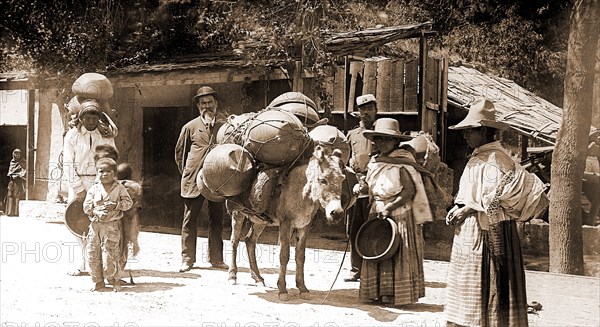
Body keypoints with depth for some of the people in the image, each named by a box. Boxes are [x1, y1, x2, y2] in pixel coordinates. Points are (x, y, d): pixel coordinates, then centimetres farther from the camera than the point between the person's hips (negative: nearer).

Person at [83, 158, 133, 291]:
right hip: (96, 224, 3)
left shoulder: (119, 188, 1)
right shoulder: (94, 189, 6)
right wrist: (97, 212, -15)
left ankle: (114, 280, 11)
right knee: (93, 253, 4)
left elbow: (129, 203, -1)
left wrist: (116, 205, -16)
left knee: (109, 253, -8)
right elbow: (86, 206, 2)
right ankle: (98, 281, 18)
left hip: (112, 226, -3)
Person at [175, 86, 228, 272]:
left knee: (216, 220, 6)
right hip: (194, 180, -1)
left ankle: (216, 258, 14)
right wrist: (185, 173, 11)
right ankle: (187, 259, 7)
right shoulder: (190, 127, 4)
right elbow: (179, 151, 13)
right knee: (190, 220, 1)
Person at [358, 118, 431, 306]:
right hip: (378, 214, 7)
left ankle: (398, 295, 6)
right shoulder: (374, 162, 10)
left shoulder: (402, 162, -10)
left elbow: (409, 191, -16)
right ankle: (379, 292, 18)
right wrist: (374, 209, 3)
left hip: (399, 214, -7)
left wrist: (389, 207, -19)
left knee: (398, 255, -1)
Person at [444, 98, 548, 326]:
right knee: (467, 281, 12)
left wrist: (467, 209, -17)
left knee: (483, 280, -2)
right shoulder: (477, 157, 14)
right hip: (469, 230, 9)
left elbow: (495, 196, -25)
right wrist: (457, 209, 3)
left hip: (488, 231, -9)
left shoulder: (495, 158, -15)